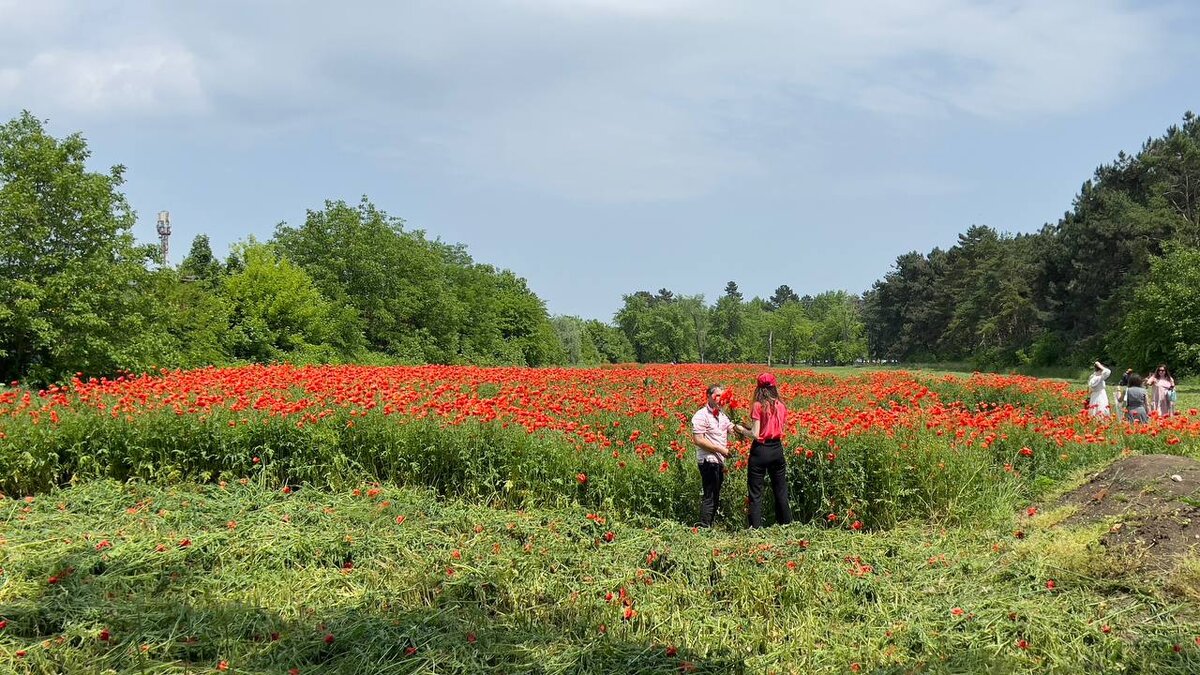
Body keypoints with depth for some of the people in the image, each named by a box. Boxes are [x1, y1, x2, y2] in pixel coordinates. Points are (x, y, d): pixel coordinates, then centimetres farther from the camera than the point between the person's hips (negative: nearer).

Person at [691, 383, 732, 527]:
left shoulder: (722, 415, 16)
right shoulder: (701, 416, -10)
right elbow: (698, 440, -17)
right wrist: (720, 449, -16)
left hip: (720, 462, 9)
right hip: (708, 461, -9)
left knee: (715, 496, 12)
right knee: (709, 496, -10)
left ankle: (709, 526, 19)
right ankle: (704, 527, -8)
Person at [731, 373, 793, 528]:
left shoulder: (758, 406, -11)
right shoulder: (781, 406, 4)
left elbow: (755, 435, -15)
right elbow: (781, 429, 11)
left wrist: (741, 429, 4)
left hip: (760, 451, -5)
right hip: (777, 450, 5)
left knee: (755, 494, 1)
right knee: (781, 491, 16)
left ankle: (756, 529, 0)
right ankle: (786, 525, 22)